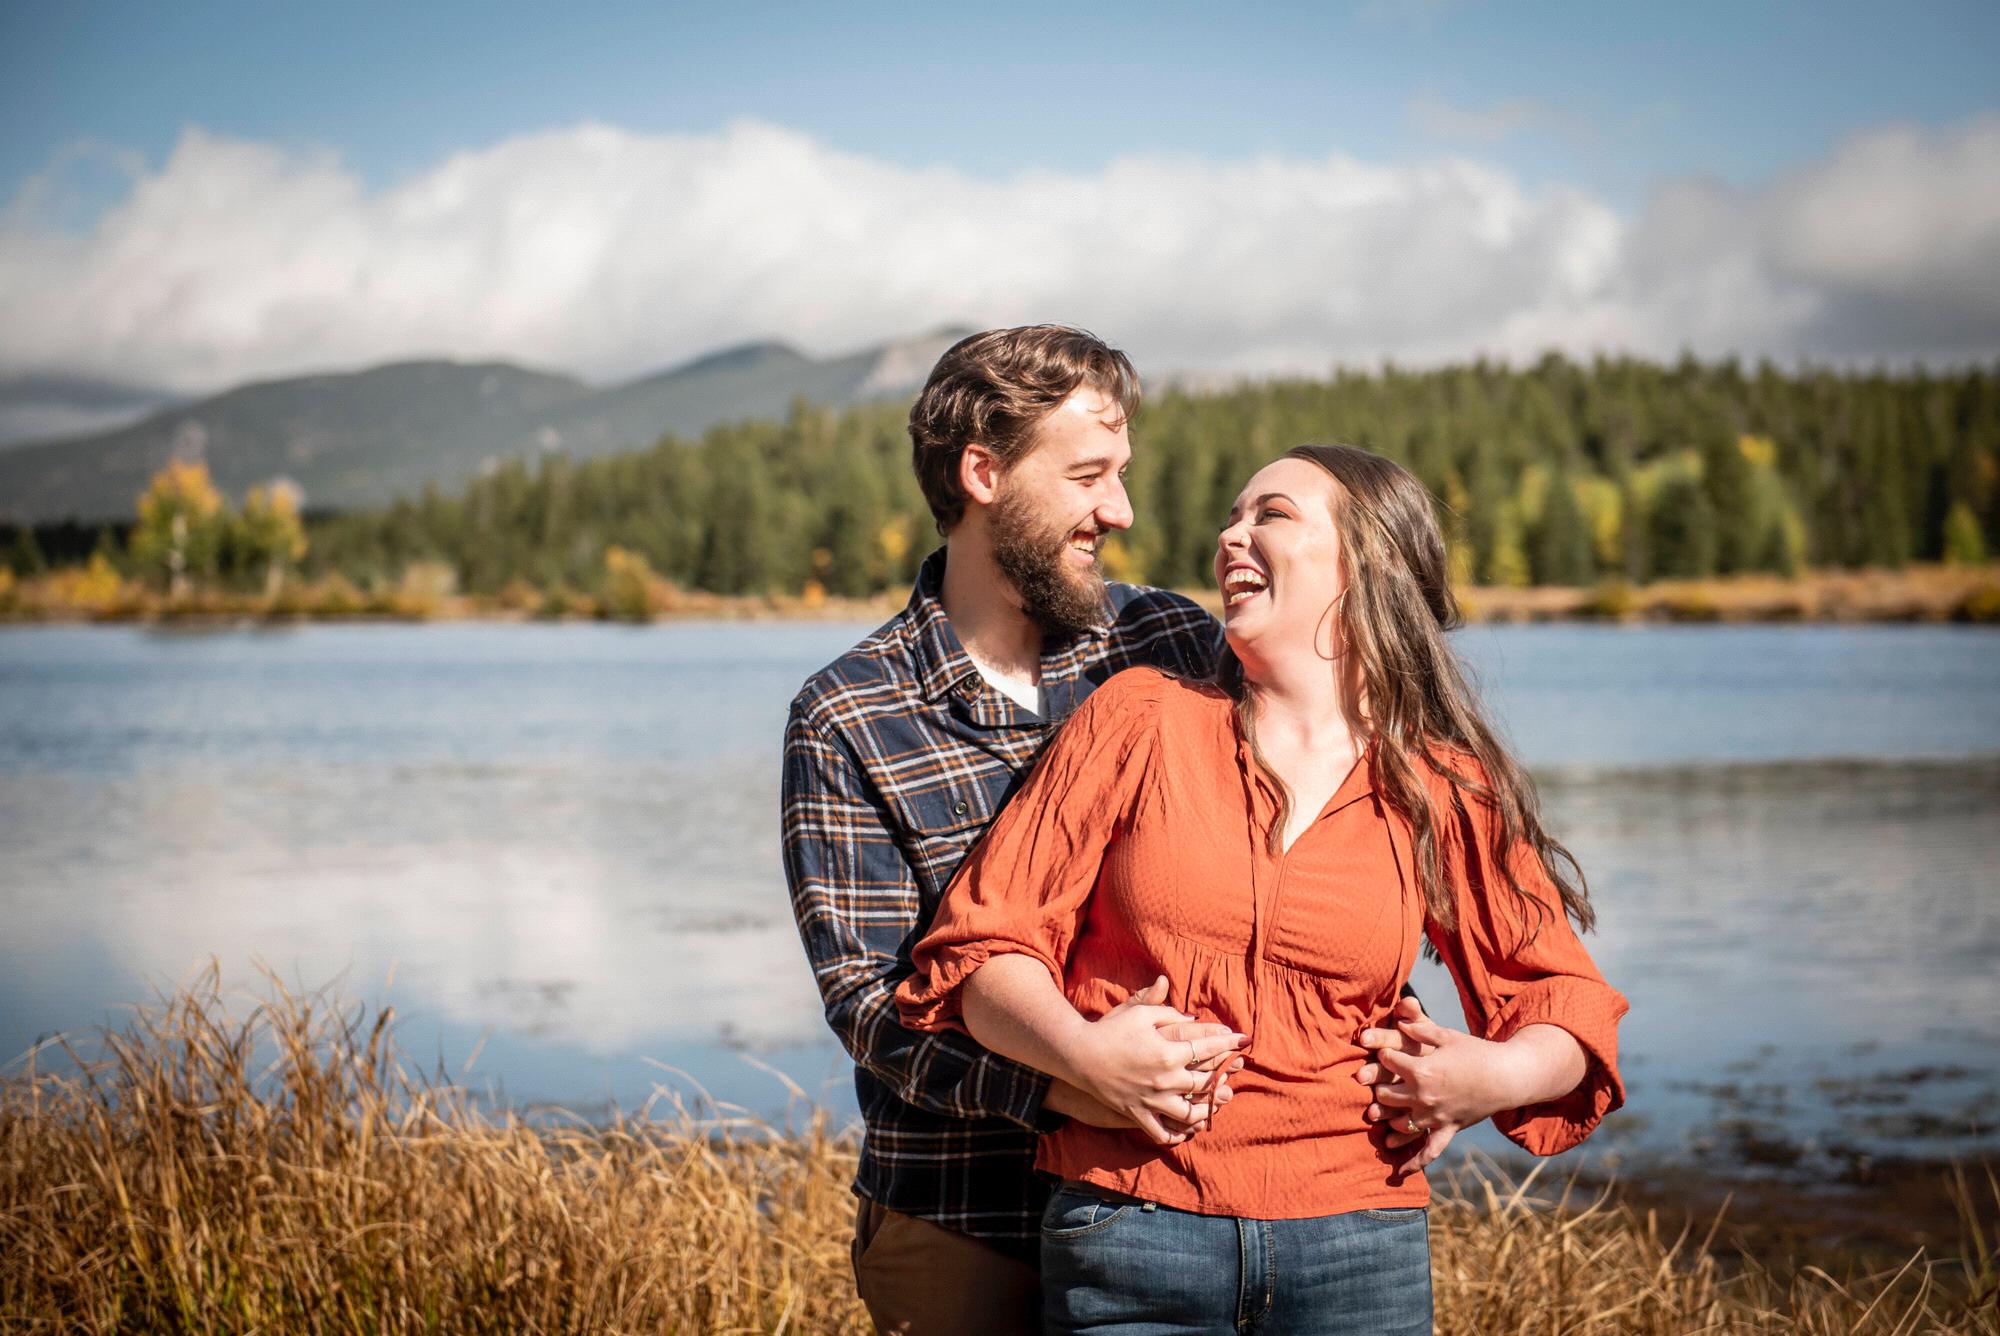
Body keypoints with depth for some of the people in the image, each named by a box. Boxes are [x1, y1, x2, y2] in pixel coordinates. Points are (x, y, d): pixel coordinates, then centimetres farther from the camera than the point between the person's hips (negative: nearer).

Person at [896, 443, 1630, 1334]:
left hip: (1357, 1253, 1)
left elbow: (1567, 1003, 13)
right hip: (1131, 1234, 0)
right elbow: (984, 943, 3)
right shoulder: (1141, 719, 3)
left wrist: (1496, 1076, -8)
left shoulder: (1443, 793, 5)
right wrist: (1077, 1050, -16)